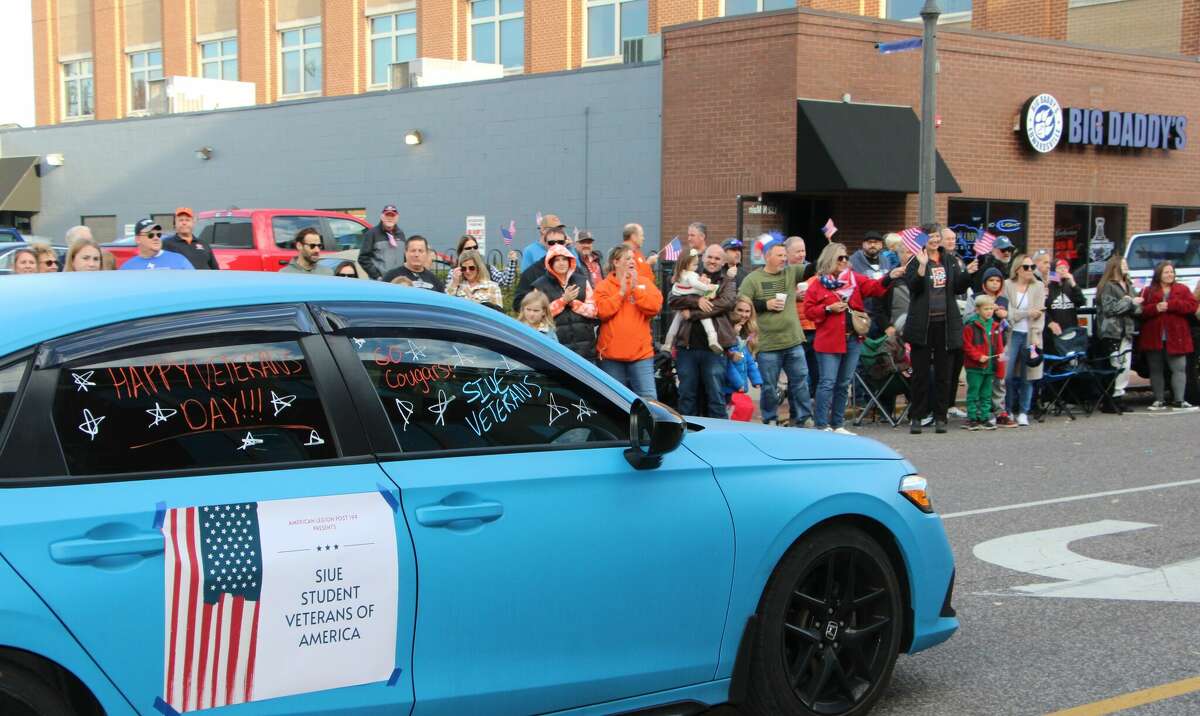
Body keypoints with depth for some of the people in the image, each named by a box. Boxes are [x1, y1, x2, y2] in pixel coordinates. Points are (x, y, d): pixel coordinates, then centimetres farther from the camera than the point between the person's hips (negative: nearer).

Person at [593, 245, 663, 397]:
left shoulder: (644, 283, 9)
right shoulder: (604, 286, 4)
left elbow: (654, 307, -5)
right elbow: (602, 312, -11)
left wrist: (636, 289, -9)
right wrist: (621, 292, -11)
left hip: (641, 352, 1)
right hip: (612, 353, -1)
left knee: (649, 398, -8)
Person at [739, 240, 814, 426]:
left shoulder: (791, 273, 8)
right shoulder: (753, 279, -2)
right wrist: (765, 305, -11)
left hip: (794, 342, 3)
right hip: (767, 345, -3)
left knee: (800, 381, 8)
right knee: (769, 387, 6)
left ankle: (803, 419, 17)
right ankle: (770, 422, 19)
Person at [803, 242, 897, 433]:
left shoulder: (855, 279, 9)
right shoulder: (818, 285, -2)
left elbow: (874, 287, -3)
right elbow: (809, 311, -2)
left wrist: (889, 277, -19)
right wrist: (828, 309, -15)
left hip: (853, 339, 5)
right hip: (829, 341, -5)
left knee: (844, 384, 11)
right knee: (827, 383, -6)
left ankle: (837, 424, 20)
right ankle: (821, 426, -2)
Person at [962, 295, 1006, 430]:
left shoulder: (995, 326, 10)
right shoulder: (971, 326, -9)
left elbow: (999, 346, 13)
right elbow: (966, 345, -11)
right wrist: (978, 356, -19)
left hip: (990, 367, 6)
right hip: (975, 367, -6)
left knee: (986, 395, 12)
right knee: (973, 393, 0)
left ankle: (984, 418, 18)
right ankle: (972, 418, 6)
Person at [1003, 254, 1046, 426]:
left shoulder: (1038, 287, 8)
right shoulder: (1007, 286, 5)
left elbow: (1040, 314, 1)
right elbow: (1007, 312, -4)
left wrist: (1036, 336, -8)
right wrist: (1028, 313, -8)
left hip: (1030, 336, 1)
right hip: (1012, 334, -1)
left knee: (1027, 377, 1)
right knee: (1008, 375, -6)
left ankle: (1023, 413, 9)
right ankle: (1007, 411, 7)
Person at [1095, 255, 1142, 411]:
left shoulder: (1129, 286, 19)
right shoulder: (1107, 286, -4)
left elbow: (1138, 309, 15)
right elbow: (1110, 308, -14)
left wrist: (1133, 304, -7)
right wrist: (1129, 302, -9)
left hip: (1127, 331, 7)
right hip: (1112, 332, -7)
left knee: (1125, 366, 4)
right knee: (1115, 366, -11)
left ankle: (1119, 396, 9)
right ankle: (1110, 400, -10)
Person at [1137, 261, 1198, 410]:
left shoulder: (1182, 289, 9)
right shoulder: (1148, 291, 8)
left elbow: (1192, 306, -5)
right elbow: (1141, 311, -1)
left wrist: (1170, 305, -14)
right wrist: (1156, 308, -18)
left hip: (1175, 338, 0)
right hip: (1154, 339, 1)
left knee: (1179, 368, -5)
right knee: (1156, 370, 4)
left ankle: (1179, 400, -4)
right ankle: (1159, 400, 10)